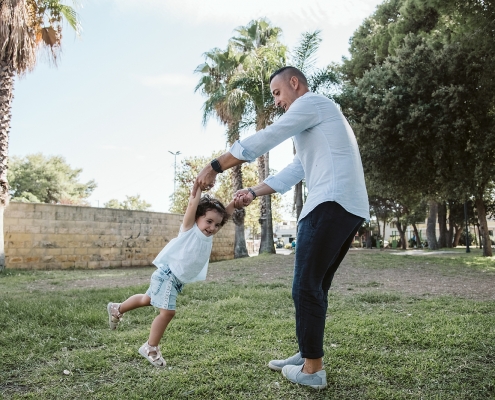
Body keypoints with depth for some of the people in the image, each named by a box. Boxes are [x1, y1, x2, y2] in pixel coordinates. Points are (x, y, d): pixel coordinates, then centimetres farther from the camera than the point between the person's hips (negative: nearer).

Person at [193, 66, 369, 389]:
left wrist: (214, 168, -1)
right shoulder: (317, 118, 31)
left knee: (306, 287, -4)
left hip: (332, 204, -10)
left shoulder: (311, 102, 1)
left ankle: (313, 369, 3)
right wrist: (253, 192, 22)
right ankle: (307, 355, 22)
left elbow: (263, 140, -6)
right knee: (316, 286, 14)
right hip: (350, 206, 10)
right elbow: (293, 172, 28)